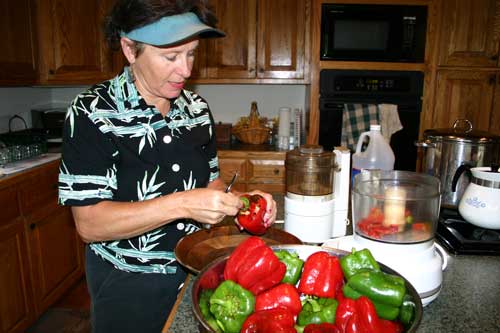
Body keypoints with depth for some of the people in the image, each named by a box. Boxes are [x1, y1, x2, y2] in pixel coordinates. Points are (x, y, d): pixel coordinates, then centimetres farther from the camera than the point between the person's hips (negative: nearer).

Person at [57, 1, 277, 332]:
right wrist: (180, 205, -32)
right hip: (128, 285, -4)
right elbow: (90, 224, -22)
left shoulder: (197, 108, -1)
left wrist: (239, 201, -14)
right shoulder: (92, 114, -18)